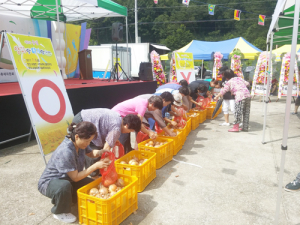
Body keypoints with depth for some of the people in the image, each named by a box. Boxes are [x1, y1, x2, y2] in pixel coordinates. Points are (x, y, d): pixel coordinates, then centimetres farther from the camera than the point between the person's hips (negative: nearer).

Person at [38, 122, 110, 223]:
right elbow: (75, 178, -28)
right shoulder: (65, 152, -36)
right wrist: (96, 166, -31)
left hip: (67, 179, 8)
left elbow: (91, 153, 7)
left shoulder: (79, 143, -13)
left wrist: (100, 152, -17)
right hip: (49, 183, -7)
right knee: (64, 186, -39)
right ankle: (60, 212, -8)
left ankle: (67, 198, 18)